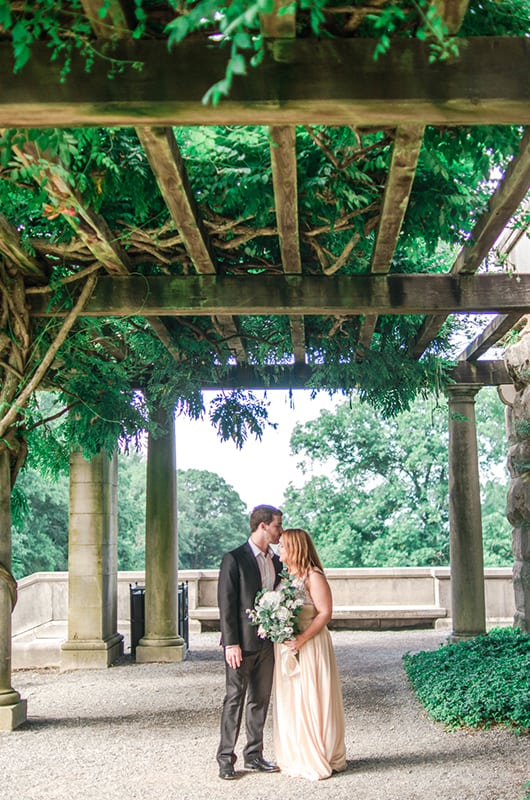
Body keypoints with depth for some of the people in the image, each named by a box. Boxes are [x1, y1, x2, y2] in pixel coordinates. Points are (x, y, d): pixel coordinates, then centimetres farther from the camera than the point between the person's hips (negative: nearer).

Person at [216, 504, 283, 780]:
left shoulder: (276, 561, 11)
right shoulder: (234, 559, -9)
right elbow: (226, 604, -12)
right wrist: (231, 644, -16)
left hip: (267, 643, 7)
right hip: (242, 643, -6)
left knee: (261, 700, 12)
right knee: (235, 699, -1)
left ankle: (254, 755, 22)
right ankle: (226, 758, 7)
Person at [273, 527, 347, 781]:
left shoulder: (313, 577, -11)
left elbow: (325, 613, -17)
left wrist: (301, 639, -23)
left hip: (309, 646, -8)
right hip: (286, 647, 8)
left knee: (311, 700, -2)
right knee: (289, 701, 11)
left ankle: (319, 759, 9)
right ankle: (296, 757, 21)